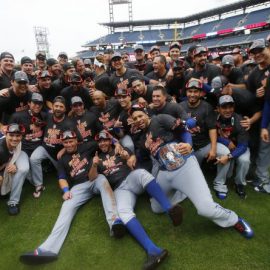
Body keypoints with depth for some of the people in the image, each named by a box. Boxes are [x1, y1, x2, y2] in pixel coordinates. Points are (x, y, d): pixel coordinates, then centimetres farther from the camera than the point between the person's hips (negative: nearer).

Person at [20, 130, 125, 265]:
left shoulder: (86, 148, 16)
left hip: (96, 179, -2)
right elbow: (62, 178, 8)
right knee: (67, 207, -22)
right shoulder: (62, 160, 20)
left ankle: (114, 221, -53)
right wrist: (66, 190, -11)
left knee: (103, 181, -37)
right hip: (79, 187, 2)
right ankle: (48, 248, -35)